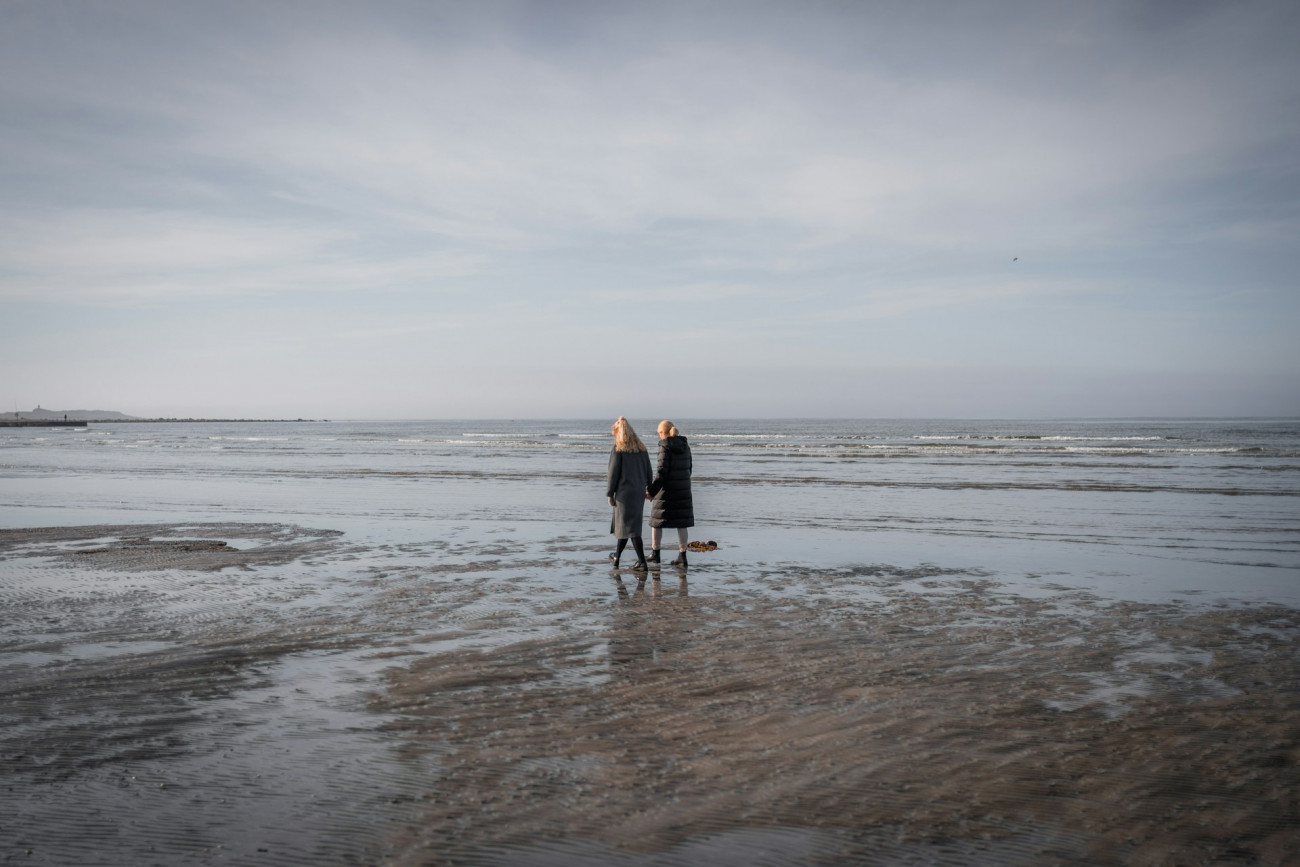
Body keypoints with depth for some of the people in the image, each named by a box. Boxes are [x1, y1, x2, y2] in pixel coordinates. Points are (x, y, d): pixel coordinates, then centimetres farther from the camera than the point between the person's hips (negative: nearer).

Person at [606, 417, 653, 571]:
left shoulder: (618, 448, -10)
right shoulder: (641, 448, 8)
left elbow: (613, 473, -11)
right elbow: (648, 470, 11)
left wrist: (610, 494, -5)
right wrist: (648, 489, 19)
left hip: (624, 492, -6)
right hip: (639, 493, 6)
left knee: (630, 526, -2)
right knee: (624, 524, 17)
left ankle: (642, 562, -4)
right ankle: (617, 557, 24)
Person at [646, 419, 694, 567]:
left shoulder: (665, 446, -14)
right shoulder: (685, 445, 6)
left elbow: (662, 470, -19)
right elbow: (688, 468, 12)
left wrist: (651, 490, -17)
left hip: (667, 489, -6)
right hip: (683, 488, 6)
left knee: (657, 520, 10)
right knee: (681, 523, 8)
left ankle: (655, 553, 19)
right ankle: (682, 556, 5)